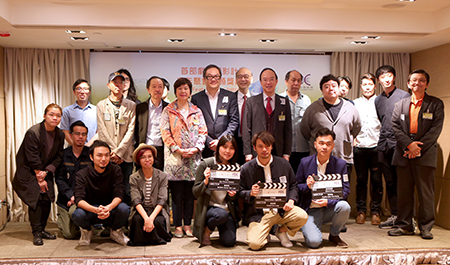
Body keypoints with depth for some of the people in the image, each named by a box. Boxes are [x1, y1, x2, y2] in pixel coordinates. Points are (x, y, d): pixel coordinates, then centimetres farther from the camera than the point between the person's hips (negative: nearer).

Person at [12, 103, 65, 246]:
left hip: (46, 171, 5)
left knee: (47, 199, 0)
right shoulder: (33, 132, -19)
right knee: (35, 199, -12)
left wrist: (46, 172, -14)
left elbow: (58, 157, -1)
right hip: (28, 172, -5)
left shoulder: (60, 134, -3)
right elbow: (33, 159, -18)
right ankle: (36, 233, -5)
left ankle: (42, 229, 14)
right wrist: (39, 178, -15)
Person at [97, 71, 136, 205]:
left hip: (125, 155, 0)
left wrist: (119, 152, -9)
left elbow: (131, 130, 0)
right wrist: (112, 151, -8)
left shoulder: (131, 106, 9)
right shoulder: (101, 105, 10)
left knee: (126, 192, -1)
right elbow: (102, 131, 2)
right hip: (107, 154, 0)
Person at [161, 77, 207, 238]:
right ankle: (177, 226, 7)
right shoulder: (168, 111, 5)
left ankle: (187, 224, 15)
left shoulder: (196, 112, 12)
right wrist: (177, 149, -12)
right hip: (174, 157, -2)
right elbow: (165, 132, -2)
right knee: (176, 193, -1)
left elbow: (202, 132, 7)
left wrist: (196, 148, -8)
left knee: (190, 192, 6)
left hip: (193, 157, 2)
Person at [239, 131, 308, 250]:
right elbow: (240, 192, 7)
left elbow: (293, 185, 15)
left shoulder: (283, 164, 7)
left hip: (282, 210, 2)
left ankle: (281, 230, 6)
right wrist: (251, 193, -16)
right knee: (255, 244, -24)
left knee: (302, 216, -27)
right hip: (258, 213, -2)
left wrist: (291, 201, -4)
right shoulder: (246, 169, 1)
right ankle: (266, 233, 15)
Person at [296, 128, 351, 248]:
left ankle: (334, 235, -1)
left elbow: (345, 190, -5)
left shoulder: (340, 164, -1)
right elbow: (296, 187, 4)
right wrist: (307, 186, -19)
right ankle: (308, 227, 15)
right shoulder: (305, 162, -2)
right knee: (314, 242, -24)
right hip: (310, 210, -2)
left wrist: (328, 202, -22)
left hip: (330, 209, 2)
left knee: (344, 206, -32)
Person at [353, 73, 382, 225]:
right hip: (359, 148, 2)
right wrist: (352, 139, 5)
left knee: (376, 181, 2)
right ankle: (361, 211, 16)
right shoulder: (355, 103, 10)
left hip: (376, 148, -2)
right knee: (361, 180, 6)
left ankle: (375, 212, 13)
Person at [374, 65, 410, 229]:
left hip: (399, 144, -5)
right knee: (389, 182, 8)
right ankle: (394, 215, 14)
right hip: (383, 145, 5)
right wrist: (384, 136, 15)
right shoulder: (378, 100, 16)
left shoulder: (404, 96, 1)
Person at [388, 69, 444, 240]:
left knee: (426, 193, 1)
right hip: (404, 154, 3)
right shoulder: (401, 104, 12)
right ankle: (405, 226, 17)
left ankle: (425, 227, 13)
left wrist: (418, 147, -12)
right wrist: (409, 144, -11)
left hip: (425, 154, -2)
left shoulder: (436, 104, 5)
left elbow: (436, 129, -3)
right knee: (404, 192, 7)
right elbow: (395, 126, 3)